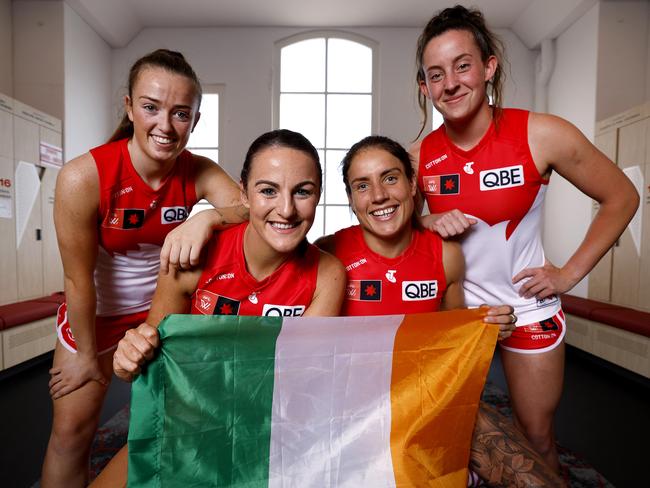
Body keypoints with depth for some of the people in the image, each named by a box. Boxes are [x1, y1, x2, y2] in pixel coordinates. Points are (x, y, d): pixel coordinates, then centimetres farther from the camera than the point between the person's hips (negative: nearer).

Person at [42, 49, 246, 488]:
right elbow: (78, 277, -18)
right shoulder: (84, 177, -25)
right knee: (72, 430, 10)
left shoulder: (199, 172, -17)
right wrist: (87, 356, -8)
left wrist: (205, 219, -49)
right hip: (95, 312, -1)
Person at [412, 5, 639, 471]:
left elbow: (622, 197, -3)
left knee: (537, 439, 17)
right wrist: (429, 222, -17)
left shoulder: (541, 134, -16)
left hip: (529, 307, -1)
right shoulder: (419, 156, -10)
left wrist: (569, 274, -8)